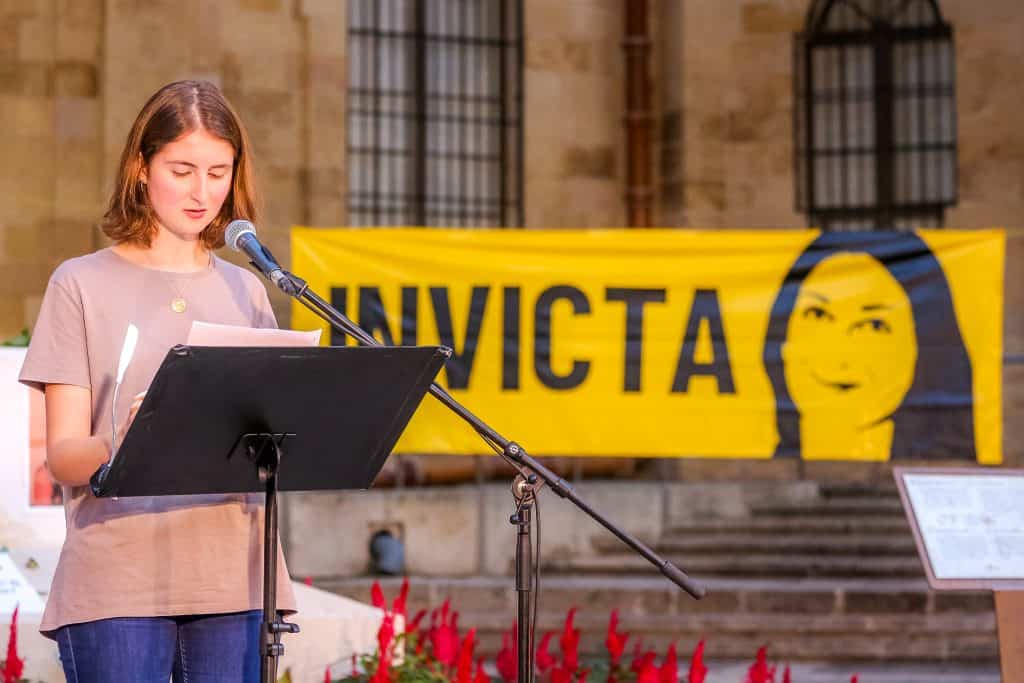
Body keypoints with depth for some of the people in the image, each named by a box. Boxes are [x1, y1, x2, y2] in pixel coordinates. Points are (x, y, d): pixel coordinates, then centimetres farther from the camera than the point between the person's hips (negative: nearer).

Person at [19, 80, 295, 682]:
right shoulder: (82, 285, 4)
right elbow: (63, 457, -2)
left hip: (234, 581, 3)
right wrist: (116, 444, -24)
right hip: (118, 581, -3)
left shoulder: (245, 291, 15)